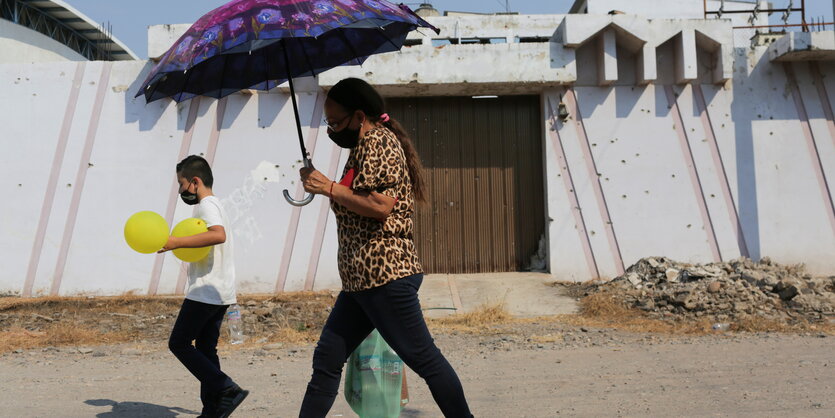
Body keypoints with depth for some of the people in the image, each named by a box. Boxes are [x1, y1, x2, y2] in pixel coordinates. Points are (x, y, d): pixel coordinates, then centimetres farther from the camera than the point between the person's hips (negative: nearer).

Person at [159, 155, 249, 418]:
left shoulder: (206, 205, -11)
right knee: (205, 348, 11)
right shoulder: (215, 205, 21)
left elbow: (218, 235, -31)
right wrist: (180, 245, 22)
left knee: (179, 343, -4)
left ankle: (227, 390, -11)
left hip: (205, 292, -10)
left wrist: (177, 243, -30)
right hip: (221, 293, 10)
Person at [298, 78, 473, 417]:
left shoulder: (377, 140, -9)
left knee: (423, 358, -2)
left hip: (384, 274, -10)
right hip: (360, 278, 10)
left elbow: (381, 206, -20)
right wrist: (325, 188, 17)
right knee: (326, 358, 9)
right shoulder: (366, 144, 20)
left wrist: (329, 188, -14)